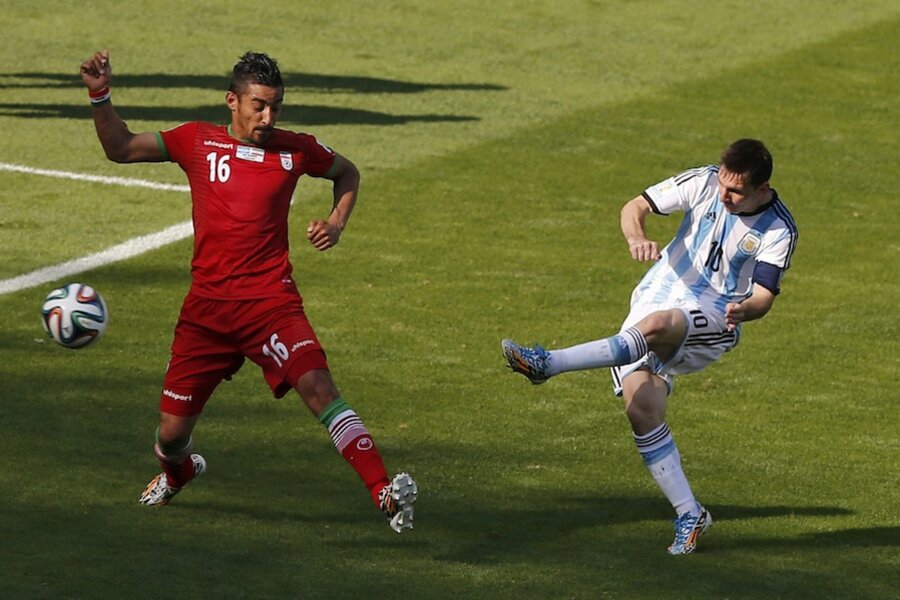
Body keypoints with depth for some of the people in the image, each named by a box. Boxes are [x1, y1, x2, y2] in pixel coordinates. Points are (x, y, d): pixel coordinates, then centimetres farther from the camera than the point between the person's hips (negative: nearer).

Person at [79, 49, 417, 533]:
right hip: (206, 307, 1)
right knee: (172, 432, 6)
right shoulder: (198, 142, 4)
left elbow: (347, 173, 23)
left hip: (271, 301, -1)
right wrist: (100, 97, -8)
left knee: (317, 385, -26)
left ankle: (384, 491, -31)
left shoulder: (295, 149, 4)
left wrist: (336, 223, 6)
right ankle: (177, 472, 44)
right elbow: (120, 149, 5)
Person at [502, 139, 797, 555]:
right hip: (658, 296, 4)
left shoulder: (779, 231, -9)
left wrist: (743, 309, -37)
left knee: (654, 327, -38)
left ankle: (548, 364, -40)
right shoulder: (703, 182, -3)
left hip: (712, 320, -4)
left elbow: (763, 297, -12)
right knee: (641, 409, -12)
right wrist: (637, 237, -25)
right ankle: (689, 515, -3)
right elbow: (636, 206, -1)